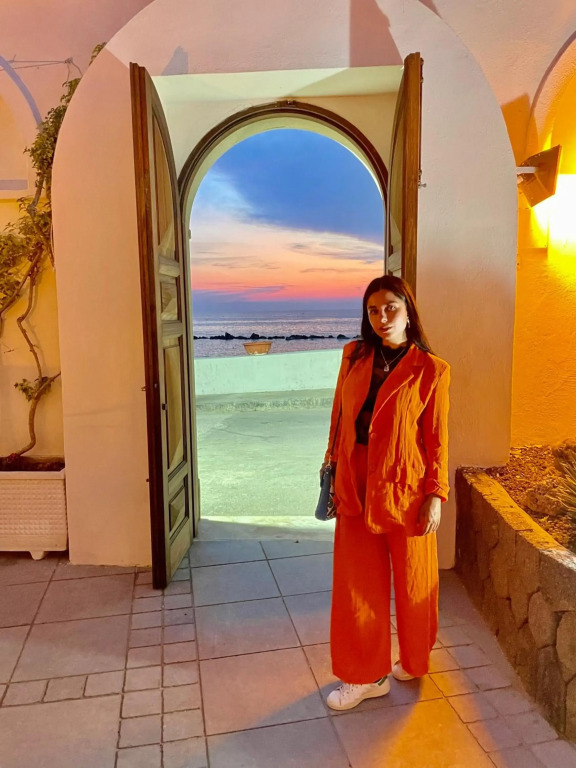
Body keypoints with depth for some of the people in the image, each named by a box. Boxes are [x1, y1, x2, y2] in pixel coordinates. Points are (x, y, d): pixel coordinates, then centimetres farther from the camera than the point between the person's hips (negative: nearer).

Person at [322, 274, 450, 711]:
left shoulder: (430, 371, -8)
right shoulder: (354, 356, 4)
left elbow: (437, 439, -6)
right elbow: (340, 416, 10)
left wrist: (435, 496, -8)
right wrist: (333, 466, 9)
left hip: (405, 491, -3)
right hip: (356, 490, 4)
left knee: (412, 582, 14)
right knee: (357, 584, 11)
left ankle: (413, 662, 40)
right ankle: (366, 675, 29)